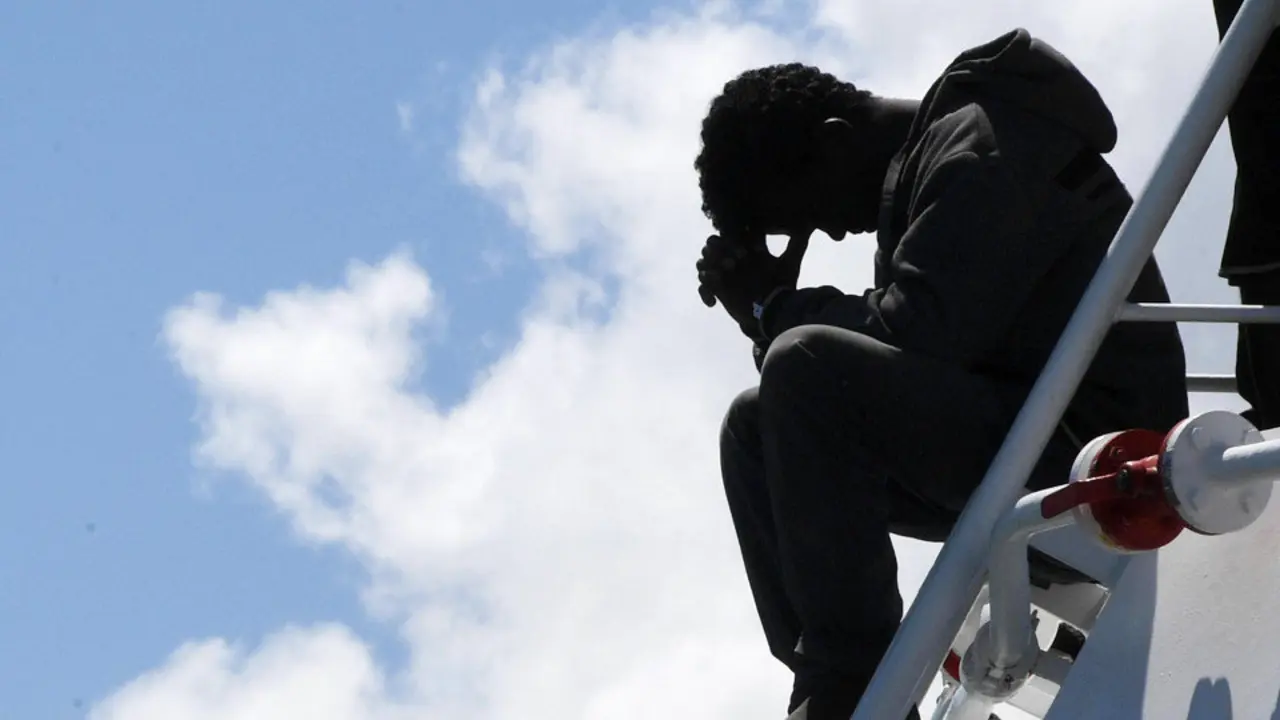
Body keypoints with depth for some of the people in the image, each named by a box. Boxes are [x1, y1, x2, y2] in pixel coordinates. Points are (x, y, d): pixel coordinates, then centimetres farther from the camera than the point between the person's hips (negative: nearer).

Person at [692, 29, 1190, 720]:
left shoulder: (984, 149, -12)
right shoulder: (914, 168, 19)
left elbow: (920, 334, -23)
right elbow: (879, 365, 16)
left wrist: (775, 306, -8)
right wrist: (771, 311, 1)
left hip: (1087, 436, -10)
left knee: (807, 369, -26)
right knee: (754, 427, 9)